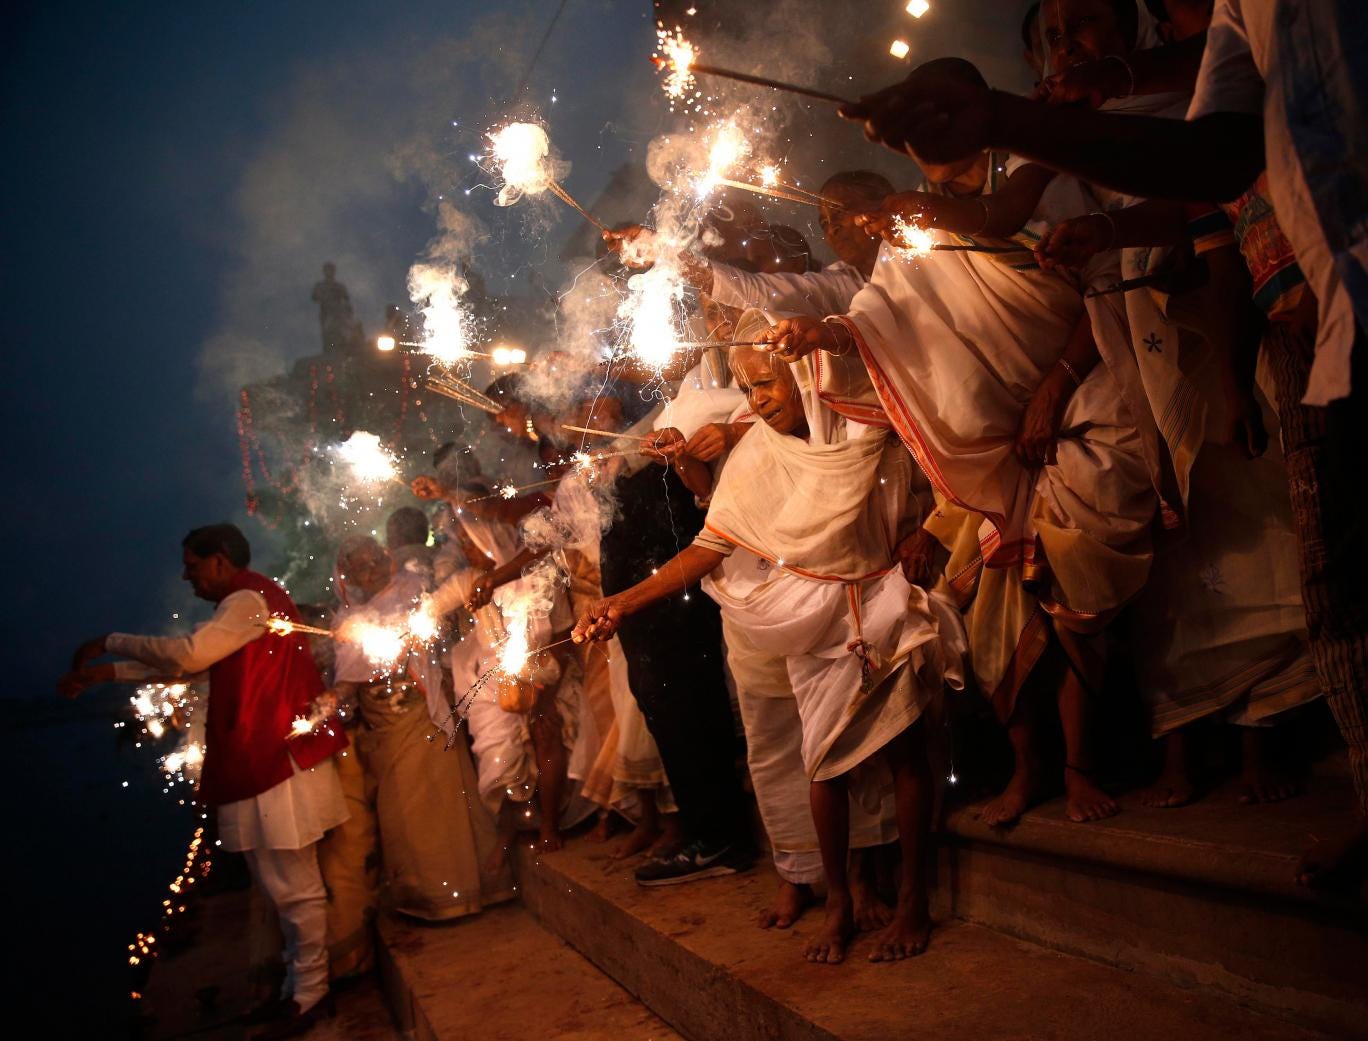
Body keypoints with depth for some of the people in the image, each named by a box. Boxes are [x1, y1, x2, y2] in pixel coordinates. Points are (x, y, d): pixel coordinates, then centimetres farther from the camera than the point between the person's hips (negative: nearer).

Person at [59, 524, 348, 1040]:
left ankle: (309, 996, 11)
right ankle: (298, 987, 27)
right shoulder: (247, 603, 19)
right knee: (285, 886, 17)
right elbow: (188, 663, 23)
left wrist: (111, 642, -11)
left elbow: (188, 653, -24)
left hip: (278, 764, -11)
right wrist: (108, 672, 16)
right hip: (267, 763, 11)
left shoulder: (249, 601, -14)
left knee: (294, 887, 0)